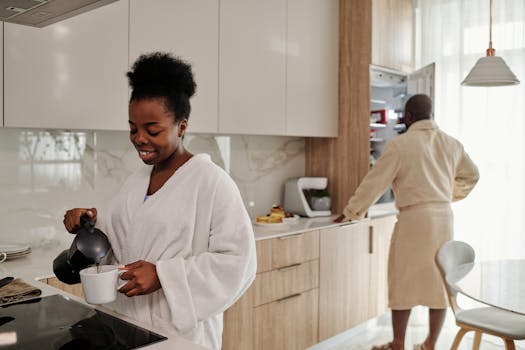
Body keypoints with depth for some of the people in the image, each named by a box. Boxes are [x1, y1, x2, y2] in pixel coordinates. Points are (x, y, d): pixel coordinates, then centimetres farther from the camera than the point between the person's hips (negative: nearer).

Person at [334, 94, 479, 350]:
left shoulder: (399, 144, -9)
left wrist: (349, 213, 2)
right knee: (439, 281, 12)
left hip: (413, 218, -5)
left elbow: (374, 182, -7)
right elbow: (471, 175, 22)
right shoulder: (451, 143, 8)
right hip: (444, 217, 6)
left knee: (404, 281, 6)